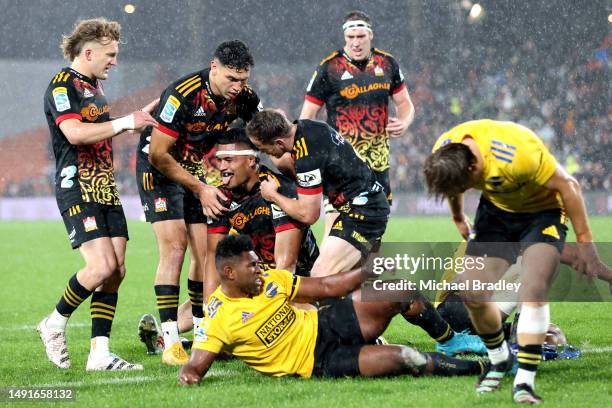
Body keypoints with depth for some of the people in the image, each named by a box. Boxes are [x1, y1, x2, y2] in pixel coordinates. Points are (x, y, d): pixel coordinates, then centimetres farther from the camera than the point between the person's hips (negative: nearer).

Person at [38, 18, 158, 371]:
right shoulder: (62, 86, -11)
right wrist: (124, 123, -21)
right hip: (78, 190, -9)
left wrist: (138, 116, 26)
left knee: (116, 270, 0)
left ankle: (100, 354, 1)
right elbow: (75, 133, -25)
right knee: (102, 266, -18)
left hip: (106, 190, 9)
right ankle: (54, 325, 3)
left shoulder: (94, 86, 18)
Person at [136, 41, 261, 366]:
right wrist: (200, 189, -22)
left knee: (207, 252, 1)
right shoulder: (182, 95, -30)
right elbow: (159, 156, -25)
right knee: (174, 247, -17)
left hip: (199, 170, 6)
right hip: (159, 169, -6)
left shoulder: (244, 98, -12)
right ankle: (170, 342, -18)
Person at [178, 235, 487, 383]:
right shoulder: (218, 318, -15)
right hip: (319, 363, -7)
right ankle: (480, 368, -11)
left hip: (326, 325, 7)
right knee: (401, 358, -24)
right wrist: (188, 374, -40)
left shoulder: (269, 281, 2)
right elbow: (197, 364, -16)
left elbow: (324, 288, 8)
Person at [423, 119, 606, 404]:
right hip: (497, 210, 5)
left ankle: (524, 383, -22)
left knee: (533, 290, -25)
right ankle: (499, 360, 21)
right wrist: (458, 217, 23)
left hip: (542, 211, -5)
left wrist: (584, 242, -20)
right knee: (471, 294, -6)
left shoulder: (518, 155, -40)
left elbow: (568, 185, -26)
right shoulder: (444, 153, -20)